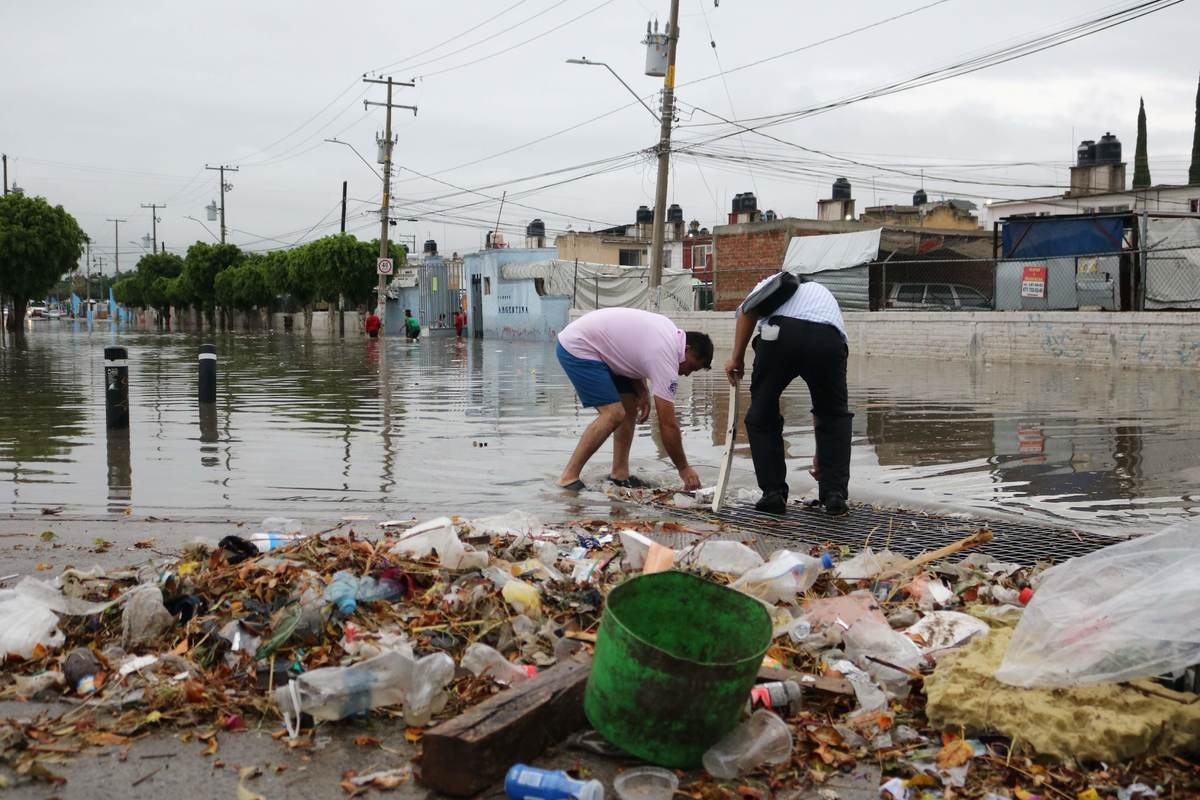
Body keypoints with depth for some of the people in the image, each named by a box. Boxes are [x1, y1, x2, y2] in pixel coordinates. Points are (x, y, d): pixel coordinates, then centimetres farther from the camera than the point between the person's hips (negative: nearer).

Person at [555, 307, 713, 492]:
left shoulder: (669, 331, 4)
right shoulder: (666, 359, -21)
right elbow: (667, 424, -18)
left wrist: (642, 392, 3)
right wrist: (684, 469, -9)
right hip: (577, 348, -11)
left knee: (630, 404, 9)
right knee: (613, 414, -18)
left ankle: (619, 473, 11)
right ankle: (568, 477, -12)